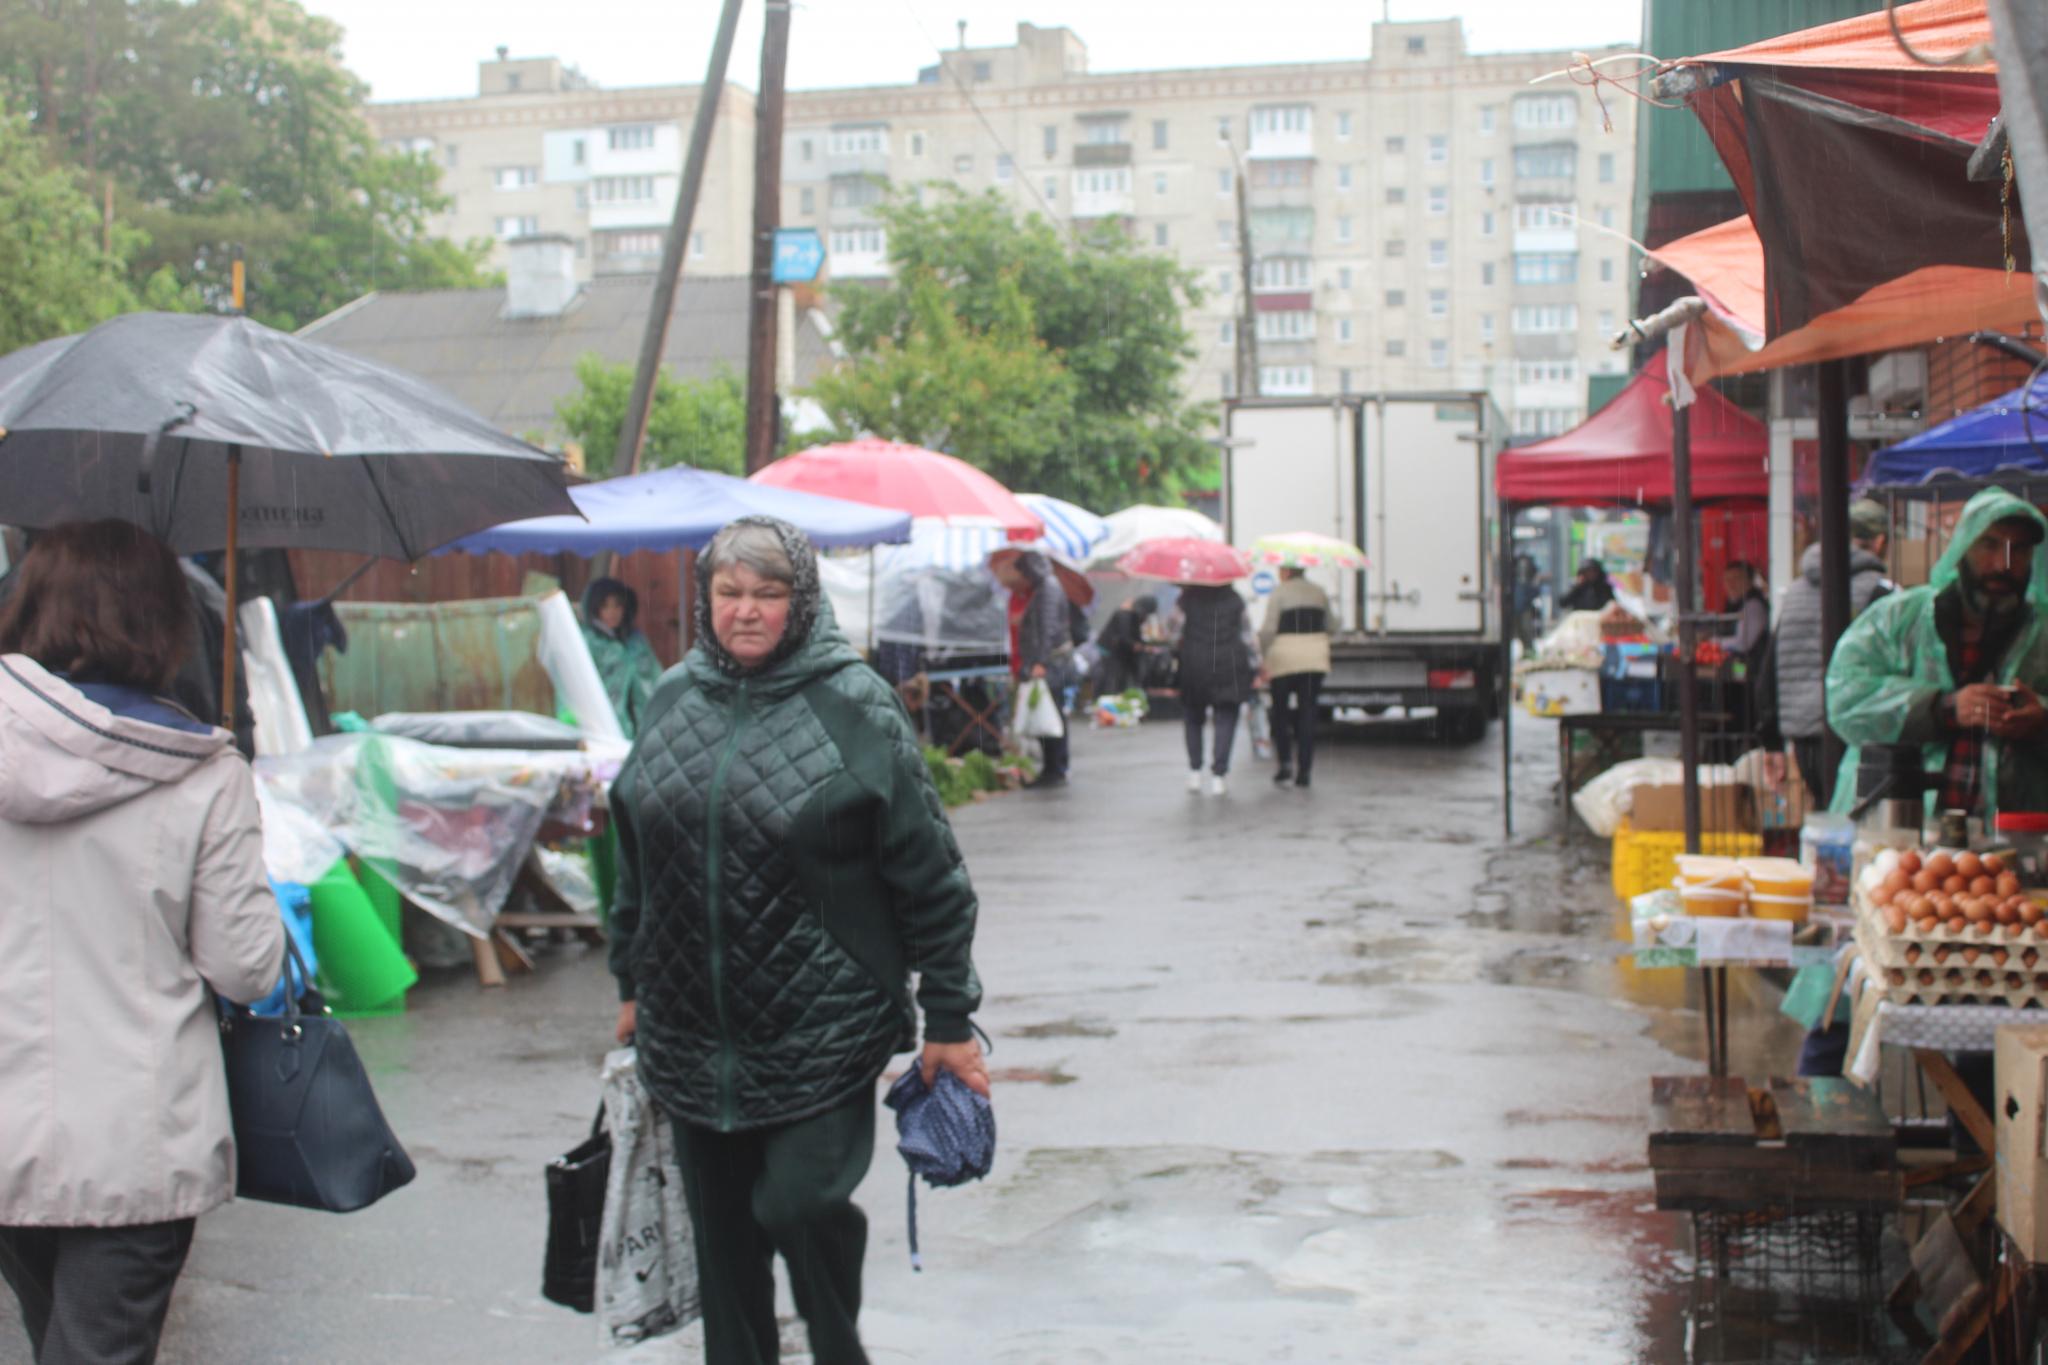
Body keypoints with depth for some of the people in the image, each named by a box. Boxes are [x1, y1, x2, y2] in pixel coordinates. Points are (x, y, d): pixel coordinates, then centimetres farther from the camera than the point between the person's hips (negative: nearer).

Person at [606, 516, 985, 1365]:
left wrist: (949, 1021, -7)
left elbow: (928, 873, -6)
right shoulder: (675, 699, 6)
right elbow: (635, 856, 17)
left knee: (802, 1201, -11)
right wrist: (632, 986, 19)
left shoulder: (852, 704, -7)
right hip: (691, 1031, 5)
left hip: (822, 1031, -4)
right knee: (721, 1232, 11)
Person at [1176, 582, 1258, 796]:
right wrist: (1255, 664, 13)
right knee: (1225, 720, 3)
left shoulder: (1187, 597, 1)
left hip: (1194, 665, 0)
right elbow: (1246, 633, 7)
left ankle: (1194, 773, 10)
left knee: (1193, 719, 14)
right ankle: (1218, 775, -5)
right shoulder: (1234, 598, 5)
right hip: (1229, 665, 0)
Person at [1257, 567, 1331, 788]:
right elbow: (1328, 628, 15)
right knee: (1308, 712, 5)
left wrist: (1262, 659, -6)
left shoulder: (1279, 593, -5)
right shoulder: (1320, 593, 11)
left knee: (1281, 710, 9)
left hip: (1285, 657, -4)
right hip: (1316, 657, 4)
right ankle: (1304, 770, 2)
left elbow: (1268, 630, -12)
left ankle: (1285, 760, -6)